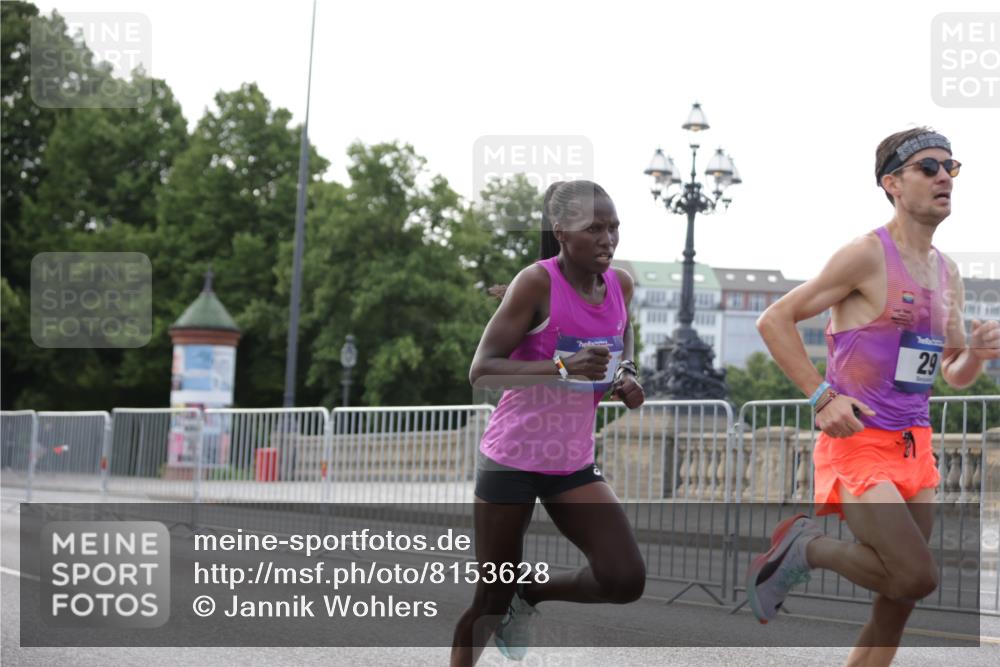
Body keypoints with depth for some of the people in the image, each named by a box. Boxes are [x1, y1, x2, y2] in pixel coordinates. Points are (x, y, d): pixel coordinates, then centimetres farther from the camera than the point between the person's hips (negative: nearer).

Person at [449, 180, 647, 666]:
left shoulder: (621, 284, 2)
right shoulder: (537, 283, -16)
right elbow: (481, 370, -21)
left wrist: (626, 380, -4)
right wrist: (564, 368, -33)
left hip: (575, 463, 5)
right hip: (512, 458, -5)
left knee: (626, 580, -11)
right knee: (493, 597, 3)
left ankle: (530, 594, 17)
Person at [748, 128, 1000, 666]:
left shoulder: (948, 274, 13)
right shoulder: (867, 256, -10)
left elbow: (953, 376, 21)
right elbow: (774, 321, -10)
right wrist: (822, 397, -17)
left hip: (915, 448, 8)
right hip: (857, 443, -8)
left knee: (897, 603, 7)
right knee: (916, 576, -21)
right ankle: (805, 548, 3)